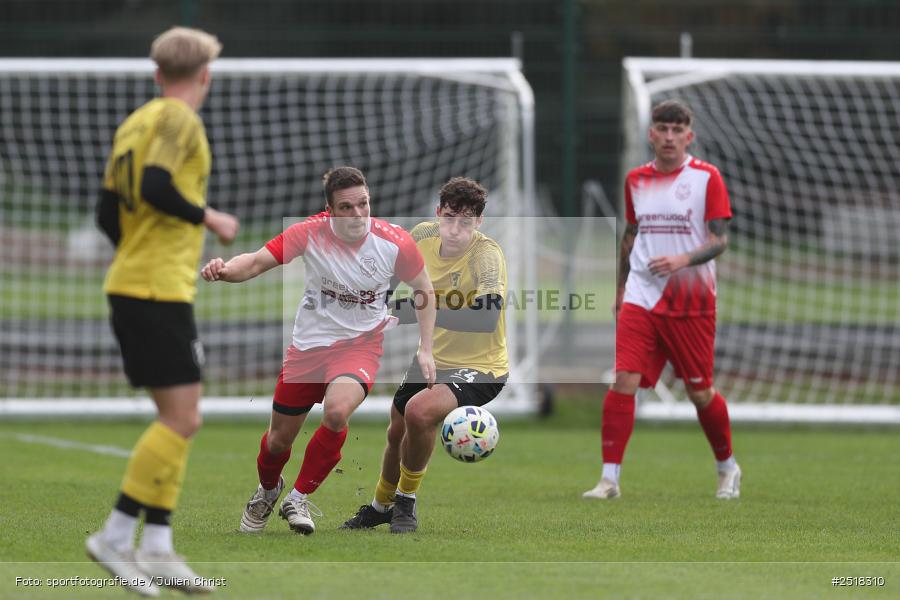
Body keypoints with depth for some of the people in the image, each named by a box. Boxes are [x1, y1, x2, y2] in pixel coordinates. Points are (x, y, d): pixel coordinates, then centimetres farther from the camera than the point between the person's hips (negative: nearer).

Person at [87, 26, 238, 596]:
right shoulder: (180, 120, -9)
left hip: (129, 286, 9)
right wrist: (209, 218, -10)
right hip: (161, 291, -9)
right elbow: (155, 187, -23)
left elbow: (109, 214, 17)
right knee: (183, 419, -8)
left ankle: (157, 547, 7)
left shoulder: (134, 123, 16)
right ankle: (116, 536, -9)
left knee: (177, 419, 11)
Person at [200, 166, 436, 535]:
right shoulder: (311, 233, -16)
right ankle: (268, 491, 46)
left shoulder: (395, 242, -15)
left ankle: (299, 499, -8)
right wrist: (226, 270, -42)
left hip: (361, 343, -1)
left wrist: (425, 349, -3)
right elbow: (258, 261, -20)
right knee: (279, 439, 8)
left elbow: (424, 289, 2)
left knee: (337, 412, -31)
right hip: (309, 342, 1)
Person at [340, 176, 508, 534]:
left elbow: (487, 316, -47)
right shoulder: (423, 235, -9)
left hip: (479, 367, -7)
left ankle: (406, 501, -5)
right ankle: (381, 507, 52)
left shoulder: (487, 255, -29)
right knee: (397, 433, 21)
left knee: (419, 411, -31)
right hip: (433, 358, 7)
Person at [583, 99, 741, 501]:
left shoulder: (706, 177, -4)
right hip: (641, 298, 3)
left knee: (700, 392, 5)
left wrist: (682, 260, -24)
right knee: (623, 380, -12)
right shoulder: (636, 180, 9)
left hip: (692, 302, -3)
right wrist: (620, 288, 22)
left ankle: (728, 468, 29)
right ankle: (609, 479, -11)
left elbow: (720, 239, -8)